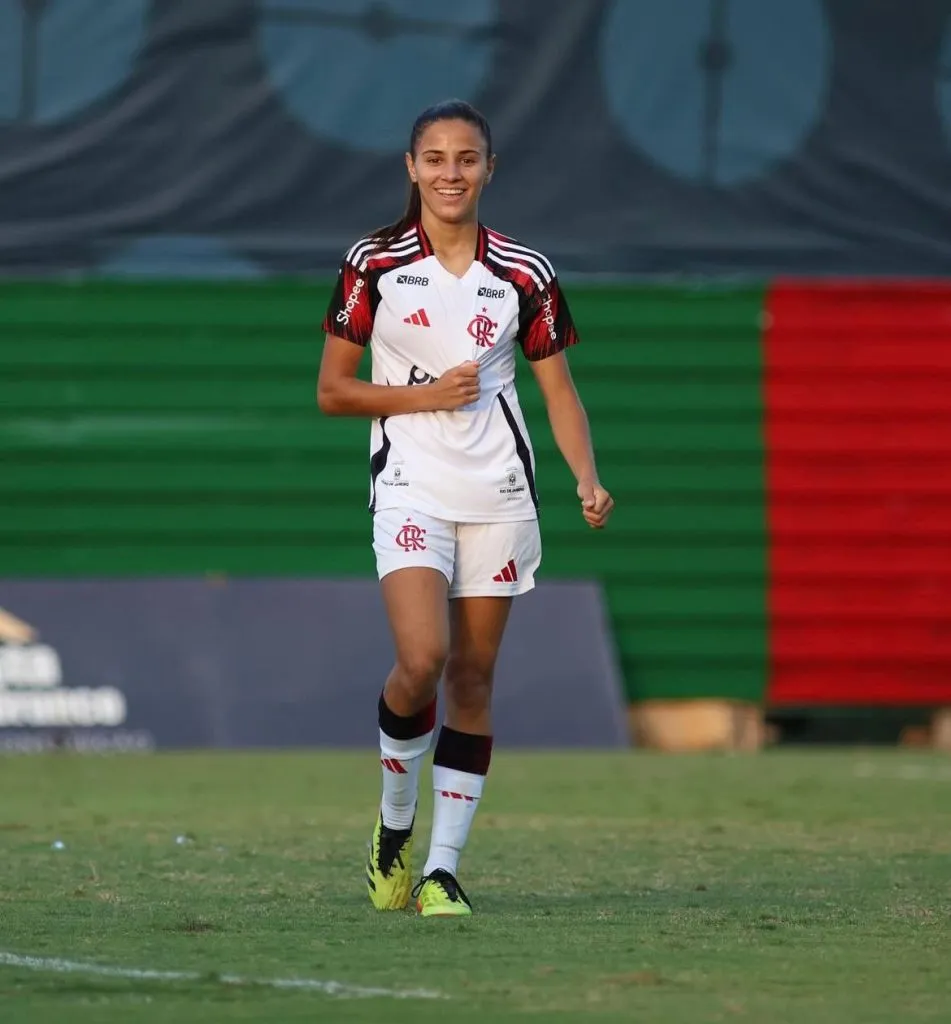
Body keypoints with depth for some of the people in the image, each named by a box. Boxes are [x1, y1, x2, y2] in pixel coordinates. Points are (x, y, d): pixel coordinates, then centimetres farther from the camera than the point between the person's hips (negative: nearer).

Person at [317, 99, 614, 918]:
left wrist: (588, 481, -7)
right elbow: (331, 391, 4)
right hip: (411, 489, -2)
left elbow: (559, 391, 8)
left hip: (499, 495, 2)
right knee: (422, 661, -19)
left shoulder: (524, 274, 5)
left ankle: (443, 869, 9)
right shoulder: (374, 264, 1)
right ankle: (394, 827, 6)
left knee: (472, 680, 3)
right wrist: (424, 395, -11)